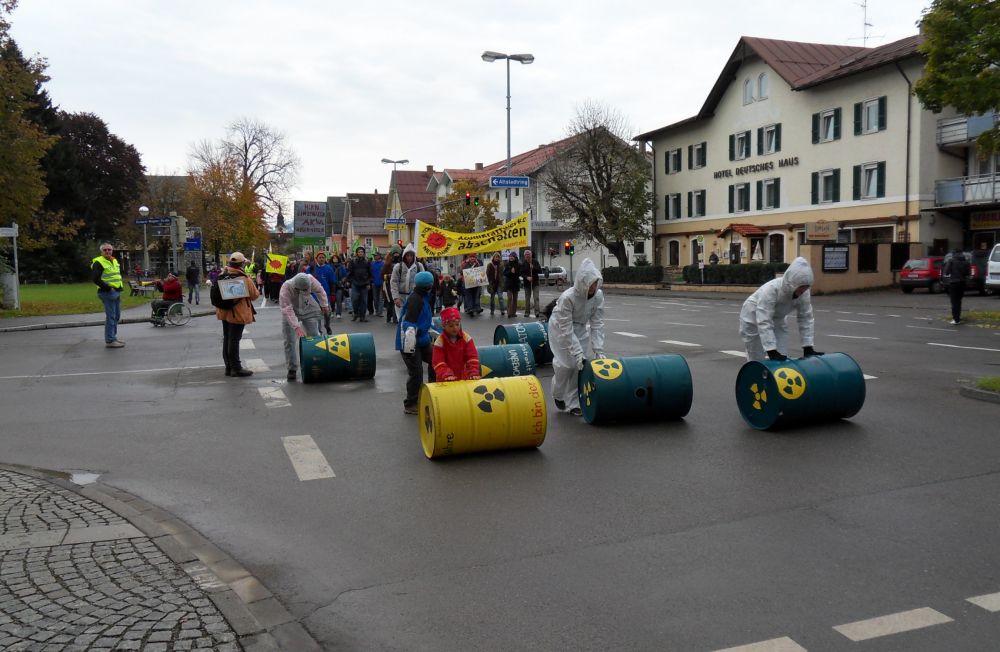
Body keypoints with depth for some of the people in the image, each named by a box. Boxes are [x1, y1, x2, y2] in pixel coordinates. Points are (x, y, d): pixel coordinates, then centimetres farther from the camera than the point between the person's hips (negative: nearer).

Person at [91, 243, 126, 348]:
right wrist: (108, 288, -20)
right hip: (107, 293, -9)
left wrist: (120, 286, 15)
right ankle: (109, 341, -5)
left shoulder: (114, 261, 17)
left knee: (117, 316, 15)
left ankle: (113, 337, 26)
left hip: (117, 292, 9)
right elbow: (95, 279, -18)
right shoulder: (98, 262, -11)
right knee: (110, 316, -9)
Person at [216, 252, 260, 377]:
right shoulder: (244, 279, -17)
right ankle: (236, 368, 1)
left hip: (224, 312, 6)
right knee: (234, 340, -3)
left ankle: (229, 367, 22)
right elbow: (254, 295, -9)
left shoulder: (222, 276, 1)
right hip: (238, 314, -6)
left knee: (226, 339, 15)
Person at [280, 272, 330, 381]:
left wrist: (324, 305, 4)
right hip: (291, 313, -3)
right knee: (290, 341, -4)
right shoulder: (286, 288, -35)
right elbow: (288, 310, -35)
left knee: (314, 337, 2)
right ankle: (292, 369, 4)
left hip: (309, 310, 3)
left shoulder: (310, 279, -27)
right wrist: (296, 326, -41)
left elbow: (320, 291, -5)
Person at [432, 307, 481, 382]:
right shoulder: (440, 341, -10)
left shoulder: (466, 338, -4)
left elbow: (472, 358, -7)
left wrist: (474, 373, -21)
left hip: (464, 377, 2)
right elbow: (438, 362, -16)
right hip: (445, 380, -2)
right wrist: (447, 375, -32)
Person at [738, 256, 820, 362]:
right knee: (758, 361, -1)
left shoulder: (803, 293, -21)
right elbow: (764, 323, -41)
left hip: (776, 320, 6)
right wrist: (772, 352, -44)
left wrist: (808, 348, -15)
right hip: (753, 320, -5)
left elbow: (806, 319, -12)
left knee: (783, 360, -2)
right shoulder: (771, 290, -39)